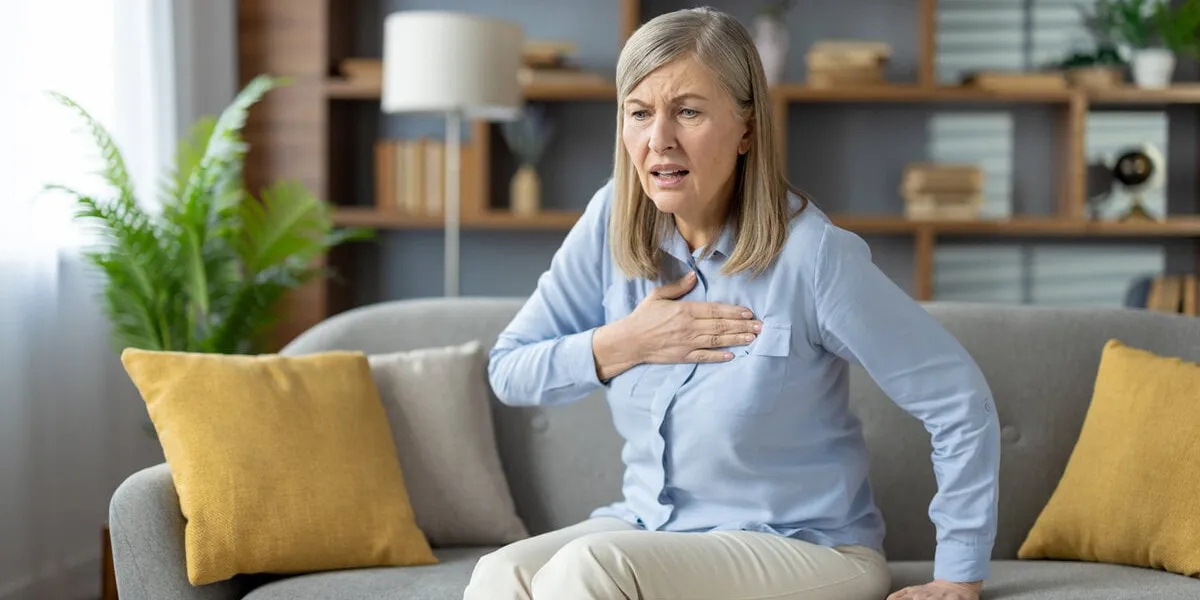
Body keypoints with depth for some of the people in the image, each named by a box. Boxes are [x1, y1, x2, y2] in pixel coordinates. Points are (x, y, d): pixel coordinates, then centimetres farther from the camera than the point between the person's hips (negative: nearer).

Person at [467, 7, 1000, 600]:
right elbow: (508, 370, 2)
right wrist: (622, 344, -15)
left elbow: (959, 402, -14)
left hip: (805, 547, -4)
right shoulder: (613, 220, -4)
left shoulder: (811, 253, -19)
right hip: (650, 526, 4)